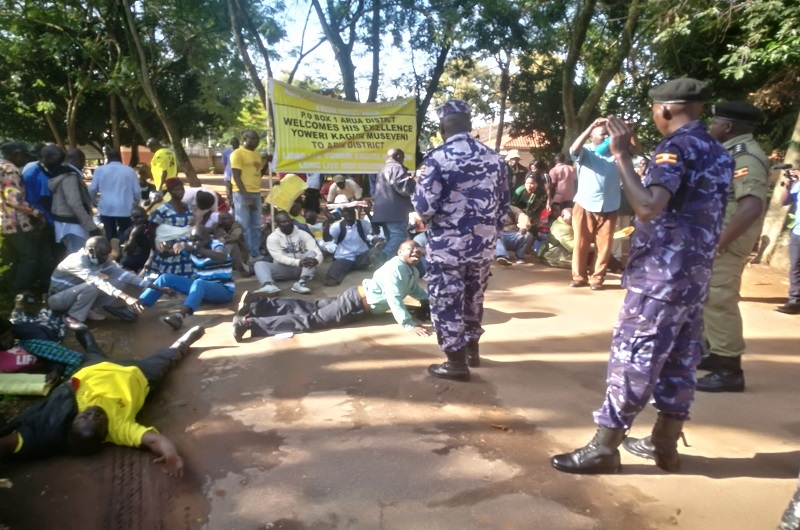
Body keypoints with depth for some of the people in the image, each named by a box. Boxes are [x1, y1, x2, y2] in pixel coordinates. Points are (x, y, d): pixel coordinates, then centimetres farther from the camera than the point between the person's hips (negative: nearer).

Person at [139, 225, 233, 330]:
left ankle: (180, 315, -63)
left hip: (222, 290, -7)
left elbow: (222, 257, -37)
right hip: (199, 286, 7)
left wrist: (195, 249, -46)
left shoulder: (216, 245, -12)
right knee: (166, 278, -5)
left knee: (199, 283, -39)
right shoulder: (191, 246, 4)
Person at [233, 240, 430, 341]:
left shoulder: (412, 272, 13)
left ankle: (254, 304, 12)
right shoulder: (395, 267, -19)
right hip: (356, 302, -9)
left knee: (308, 308, 10)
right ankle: (249, 322, -18)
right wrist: (409, 325, -32)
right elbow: (394, 299, -29)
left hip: (359, 301, 9)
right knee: (310, 319, -14)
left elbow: (416, 291, 32)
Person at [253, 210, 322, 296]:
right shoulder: (272, 237, -3)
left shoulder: (303, 234, 0)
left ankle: (301, 283, -47)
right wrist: (298, 262, -32)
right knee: (259, 264, -23)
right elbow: (279, 257, -16)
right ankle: (269, 286, -56)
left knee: (311, 253, -25)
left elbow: (317, 252, -10)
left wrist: (316, 259, -36)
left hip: (302, 268, 1)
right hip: (283, 269, 0)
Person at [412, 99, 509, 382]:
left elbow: (424, 206, -17)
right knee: (474, 296, 22)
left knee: (446, 301, 7)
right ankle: (472, 348, 38)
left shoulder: (437, 159, -14)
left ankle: (456, 362, 16)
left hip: (448, 245, -6)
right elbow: (504, 203, 7)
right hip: (483, 243, 6)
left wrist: (431, 219, 6)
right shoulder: (494, 157, 4)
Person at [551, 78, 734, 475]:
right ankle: (665, 444, 24)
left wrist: (621, 154, -25)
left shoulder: (676, 148, -15)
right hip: (694, 272, 9)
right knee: (679, 360, 13)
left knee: (632, 358, -5)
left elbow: (647, 207, -31)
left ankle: (604, 448, 2)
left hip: (660, 274, -9)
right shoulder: (718, 152, 14)